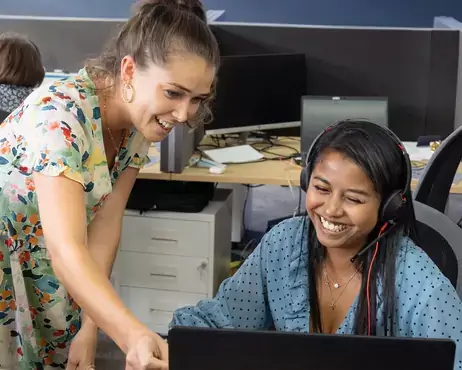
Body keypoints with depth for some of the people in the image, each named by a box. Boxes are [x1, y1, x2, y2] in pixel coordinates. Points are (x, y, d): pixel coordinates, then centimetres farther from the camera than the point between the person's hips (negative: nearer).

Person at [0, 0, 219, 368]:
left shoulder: (139, 121, -11)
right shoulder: (60, 114, -33)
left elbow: (105, 223, -9)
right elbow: (67, 251, -40)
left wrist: (89, 329, -15)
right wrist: (135, 337, -52)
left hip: (42, 257, 6)